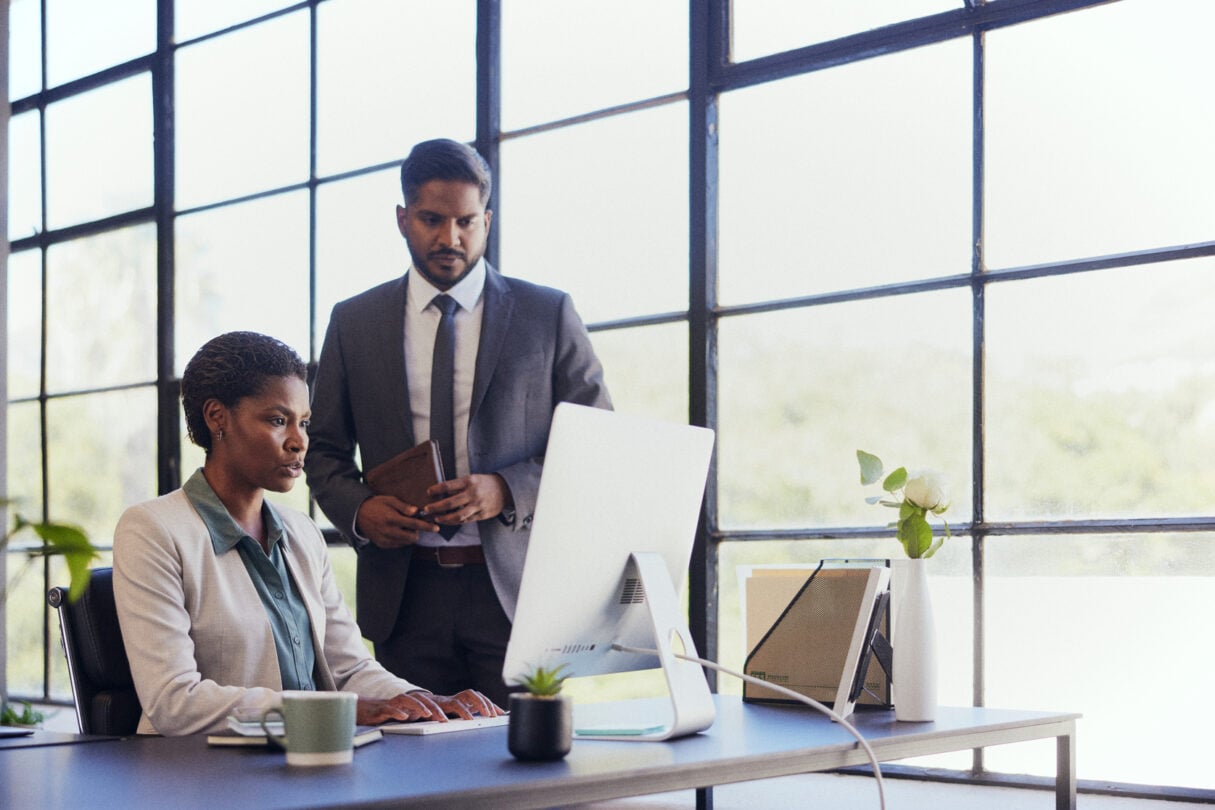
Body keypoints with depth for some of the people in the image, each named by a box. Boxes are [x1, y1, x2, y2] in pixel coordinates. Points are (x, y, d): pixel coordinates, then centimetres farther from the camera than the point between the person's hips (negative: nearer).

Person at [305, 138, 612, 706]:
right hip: (404, 591, 2)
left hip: (515, 586, -1)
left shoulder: (548, 314, 5)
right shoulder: (354, 322, 11)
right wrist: (359, 510, -6)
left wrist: (508, 490, -11)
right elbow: (324, 450, 15)